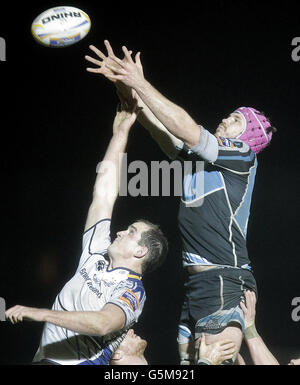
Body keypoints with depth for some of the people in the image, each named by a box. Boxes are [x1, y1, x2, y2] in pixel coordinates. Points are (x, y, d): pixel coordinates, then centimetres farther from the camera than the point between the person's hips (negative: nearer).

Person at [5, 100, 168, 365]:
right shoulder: (97, 253, 13)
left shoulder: (131, 293, -6)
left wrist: (40, 314, -26)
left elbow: (104, 323, -28)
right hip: (43, 358, 7)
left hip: (78, 362, -7)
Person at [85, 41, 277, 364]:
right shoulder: (195, 155, 18)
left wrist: (140, 84, -10)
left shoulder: (242, 156, -3)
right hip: (196, 283, 8)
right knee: (188, 362, 7)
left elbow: (185, 128, -12)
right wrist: (126, 85, -3)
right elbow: (159, 126, 10)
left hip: (225, 282, -8)